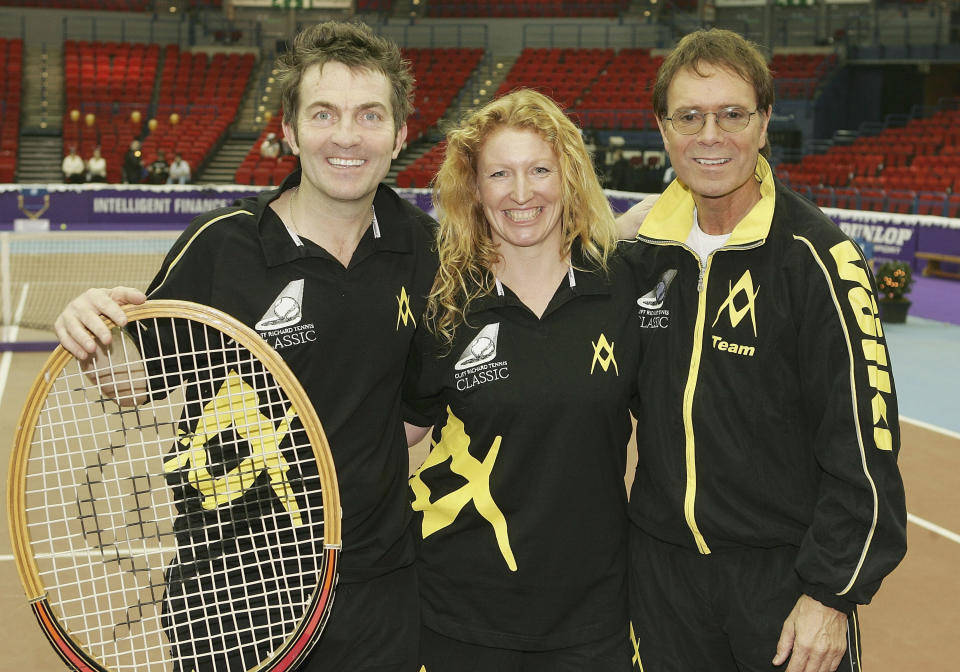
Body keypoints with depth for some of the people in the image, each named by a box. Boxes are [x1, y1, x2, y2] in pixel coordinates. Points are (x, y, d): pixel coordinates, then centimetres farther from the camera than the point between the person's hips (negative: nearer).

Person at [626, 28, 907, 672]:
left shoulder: (815, 254, -15)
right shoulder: (644, 248, 2)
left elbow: (864, 445, -15)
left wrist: (832, 594, -15)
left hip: (784, 572, -4)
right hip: (661, 567, 5)